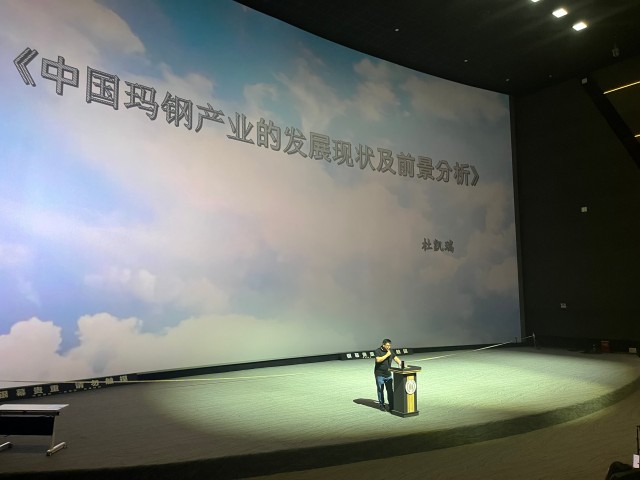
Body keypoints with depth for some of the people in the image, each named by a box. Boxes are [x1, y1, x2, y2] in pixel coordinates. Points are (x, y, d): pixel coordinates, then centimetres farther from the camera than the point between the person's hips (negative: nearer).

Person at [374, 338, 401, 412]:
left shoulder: (390, 351, 6)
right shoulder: (378, 351, -11)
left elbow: (395, 358, 12)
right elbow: (378, 360, -25)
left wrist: (401, 364, -4)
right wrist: (387, 355, -22)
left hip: (388, 374, 5)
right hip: (380, 374, -5)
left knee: (390, 390, 3)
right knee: (380, 390, 4)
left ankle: (391, 405, 10)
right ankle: (381, 405, 16)